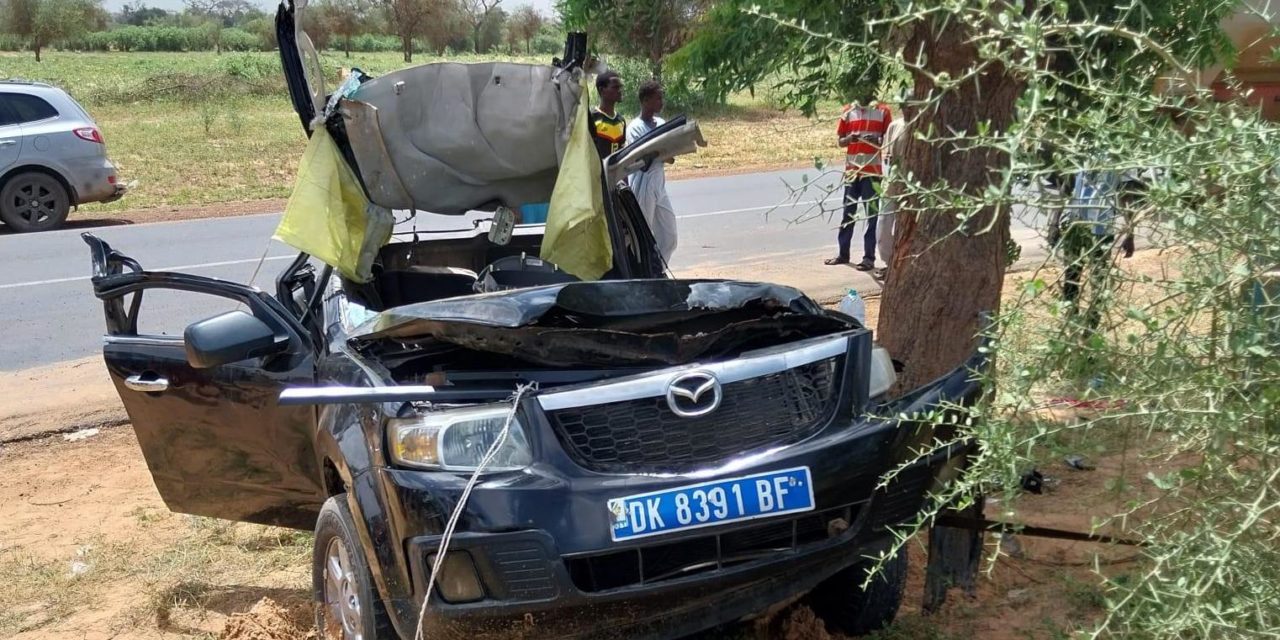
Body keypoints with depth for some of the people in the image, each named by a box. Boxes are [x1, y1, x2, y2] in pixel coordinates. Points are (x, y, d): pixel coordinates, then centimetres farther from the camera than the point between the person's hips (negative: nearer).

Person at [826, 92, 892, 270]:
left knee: (872, 214, -1)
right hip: (851, 169, 3)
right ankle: (843, 254, 20)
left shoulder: (883, 111, -1)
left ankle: (869, 257, 3)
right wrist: (850, 138, -14)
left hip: (873, 170, -3)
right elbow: (841, 141, 8)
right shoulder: (848, 110, 6)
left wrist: (877, 140, -19)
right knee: (848, 212, 10)